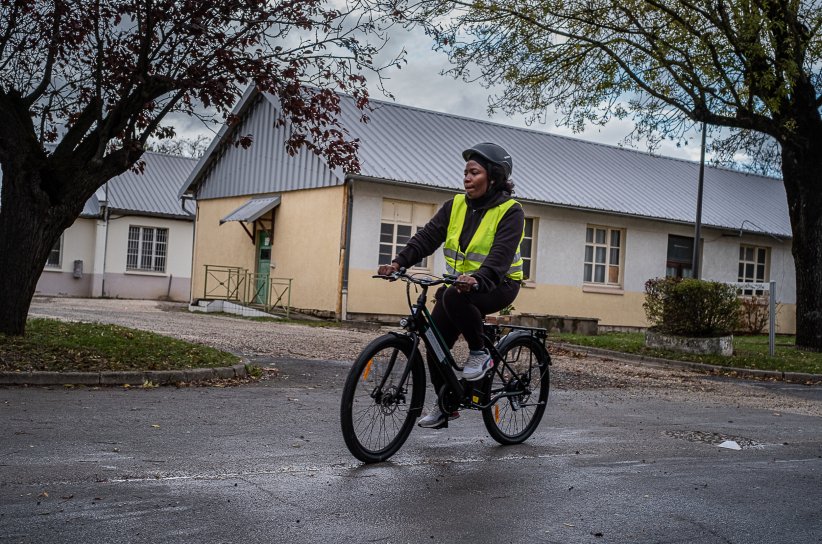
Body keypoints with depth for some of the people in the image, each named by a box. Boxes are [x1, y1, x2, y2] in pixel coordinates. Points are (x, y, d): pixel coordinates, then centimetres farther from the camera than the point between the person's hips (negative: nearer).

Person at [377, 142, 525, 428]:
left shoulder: (510, 212, -12)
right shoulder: (456, 205, 4)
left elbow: (501, 254, -27)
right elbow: (427, 237, -6)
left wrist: (479, 280, -46)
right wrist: (399, 262, -22)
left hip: (497, 285, -6)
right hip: (459, 283, 6)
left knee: (455, 297, -36)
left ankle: (480, 353, -14)